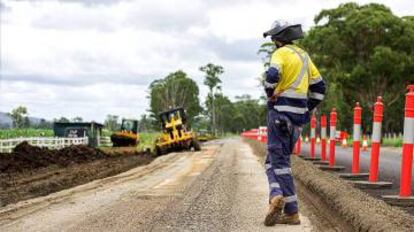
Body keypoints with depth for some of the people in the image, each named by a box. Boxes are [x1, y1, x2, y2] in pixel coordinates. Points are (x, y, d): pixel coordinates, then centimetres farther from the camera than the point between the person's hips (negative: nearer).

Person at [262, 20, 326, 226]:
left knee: (279, 161, -4)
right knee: (273, 160, 13)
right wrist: (308, 109, 22)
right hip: (298, 116, 8)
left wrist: (270, 94, -7)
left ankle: (291, 212, -12)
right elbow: (319, 86, 22)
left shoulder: (281, 53, -6)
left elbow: (272, 76, -26)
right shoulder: (303, 55, 19)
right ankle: (277, 196, -4)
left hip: (281, 111, -7)